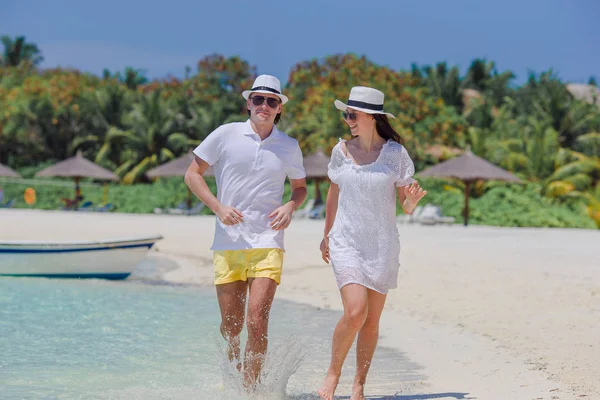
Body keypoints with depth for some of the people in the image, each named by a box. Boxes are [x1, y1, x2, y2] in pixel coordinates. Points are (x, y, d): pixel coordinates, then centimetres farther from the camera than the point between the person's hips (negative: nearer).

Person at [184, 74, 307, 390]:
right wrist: (218, 207, -9)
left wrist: (290, 207, -1)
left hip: (267, 243, 0)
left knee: (256, 321, -14)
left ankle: (250, 389, -3)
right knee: (230, 325, 6)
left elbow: (300, 187, 22)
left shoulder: (289, 147, 7)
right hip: (227, 244, 0)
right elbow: (192, 174, 5)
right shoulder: (226, 135, 1)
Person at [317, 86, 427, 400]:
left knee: (372, 320, 4)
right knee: (355, 312, -17)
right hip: (346, 243, 0)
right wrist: (326, 235, 24)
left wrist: (413, 199, -23)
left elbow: (407, 206, 0)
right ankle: (333, 373, 3)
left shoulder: (395, 153, -4)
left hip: (382, 246, 0)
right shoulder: (341, 151, 1)